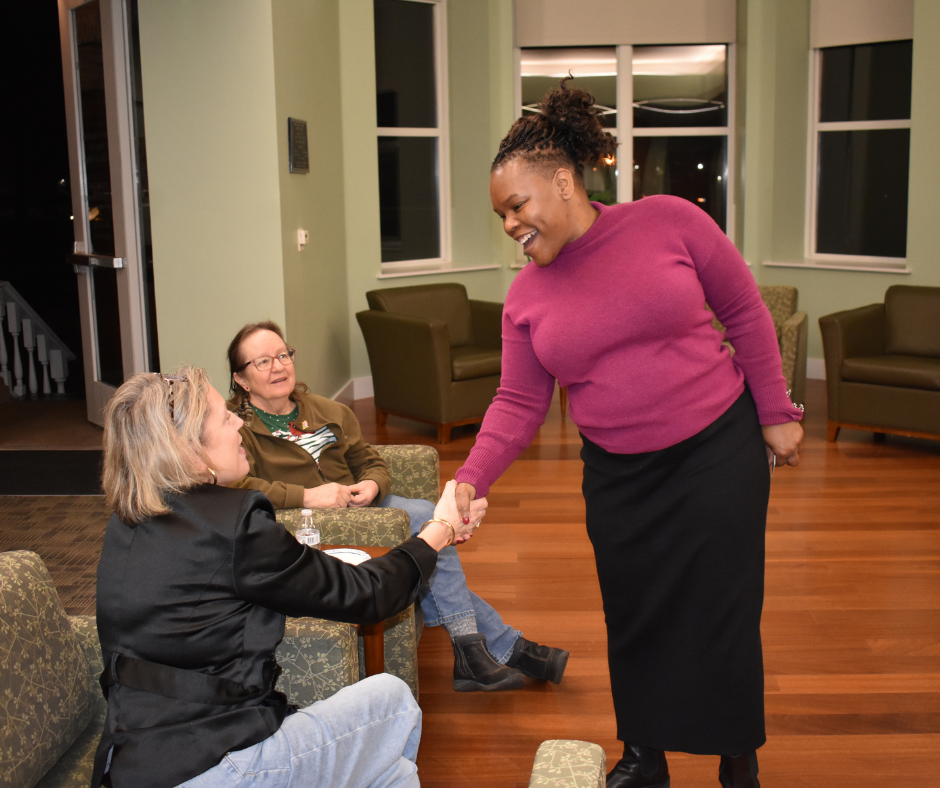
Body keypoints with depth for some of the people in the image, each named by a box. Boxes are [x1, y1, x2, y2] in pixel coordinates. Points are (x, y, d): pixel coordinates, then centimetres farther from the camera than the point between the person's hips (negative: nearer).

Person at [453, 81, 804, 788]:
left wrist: (777, 413, -3)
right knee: (635, 620, 12)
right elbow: (519, 404, -1)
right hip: (618, 476, 3)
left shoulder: (668, 221, -10)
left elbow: (745, 312, -3)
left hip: (719, 450, -3)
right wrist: (471, 480, -15)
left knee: (722, 614, 4)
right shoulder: (526, 295, -1)